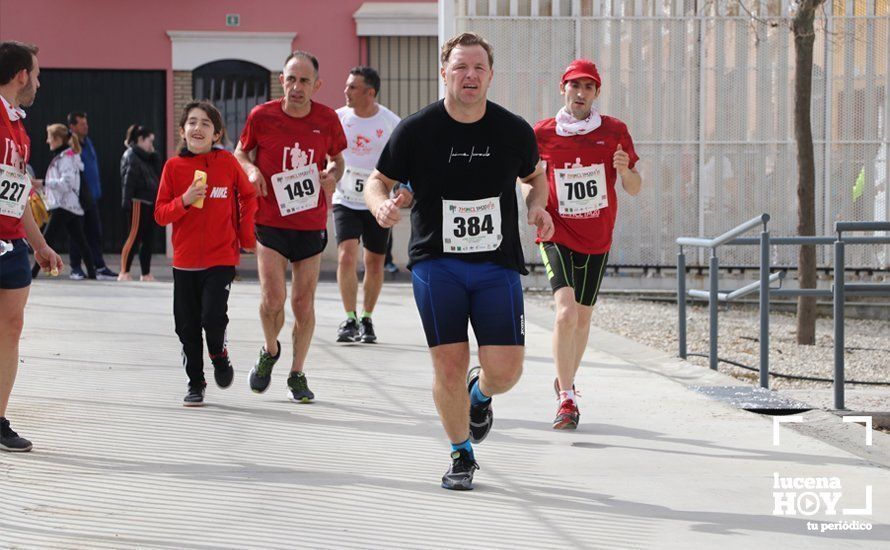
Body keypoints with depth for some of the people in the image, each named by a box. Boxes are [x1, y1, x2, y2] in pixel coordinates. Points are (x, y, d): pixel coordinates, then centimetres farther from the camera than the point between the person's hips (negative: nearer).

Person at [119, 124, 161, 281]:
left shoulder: (146, 158, 22)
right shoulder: (131, 156, -5)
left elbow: (157, 174, 16)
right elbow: (128, 179, -15)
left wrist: (153, 155, 9)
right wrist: (127, 201, -23)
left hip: (150, 203, 9)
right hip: (138, 202, -9)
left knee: (149, 239, 9)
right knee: (135, 236, -12)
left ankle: (146, 273, 14)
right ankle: (124, 273, -12)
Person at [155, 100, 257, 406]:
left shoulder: (227, 163, -2)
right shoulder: (173, 167, 0)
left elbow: (248, 197, 13)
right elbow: (160, 214, -1)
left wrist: (246, 238, 11)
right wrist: (184, 200, -18)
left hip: (221, 258, -2)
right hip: (185, 260, 2)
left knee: (213, 317, -16)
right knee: (187, 327, 5)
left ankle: (219, 355, 17)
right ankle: (195, 384, 22)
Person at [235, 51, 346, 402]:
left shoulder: (327, 119, -3)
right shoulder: (261, 116, -7)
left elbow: (337, 159, 14)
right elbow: (241, 152, 10)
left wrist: (332, 175, -7)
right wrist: (251, 169, -11)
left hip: (311, 224, 2)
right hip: (270, 221, -2)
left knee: (304, 303, 5)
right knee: (273, 298, -13)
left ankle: (297, 375, 22)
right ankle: (270, 352, 19)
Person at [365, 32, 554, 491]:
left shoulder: (515, 131, 1)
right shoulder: (415, 130, -5)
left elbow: (535, 176, 19)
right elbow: (378, 180, 6)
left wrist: (537, 207, -2)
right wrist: (381, 205, -17)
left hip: (498, 264, 1)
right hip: (436, 263, -1)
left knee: (505, 370, -7)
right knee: (449, 367, -7)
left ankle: (480, 395, 32)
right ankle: (462, 454, 17)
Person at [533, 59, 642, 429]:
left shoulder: (614, 131, -2)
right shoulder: (543, 133, -3)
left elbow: (634, 189, 1)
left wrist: (625, 170, -20)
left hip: (596, 239, 2)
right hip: (557, 235, -2)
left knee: (583, 318, 13)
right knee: (566, 312, -20)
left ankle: (566, 380, 38)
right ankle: (566, 399, -16)